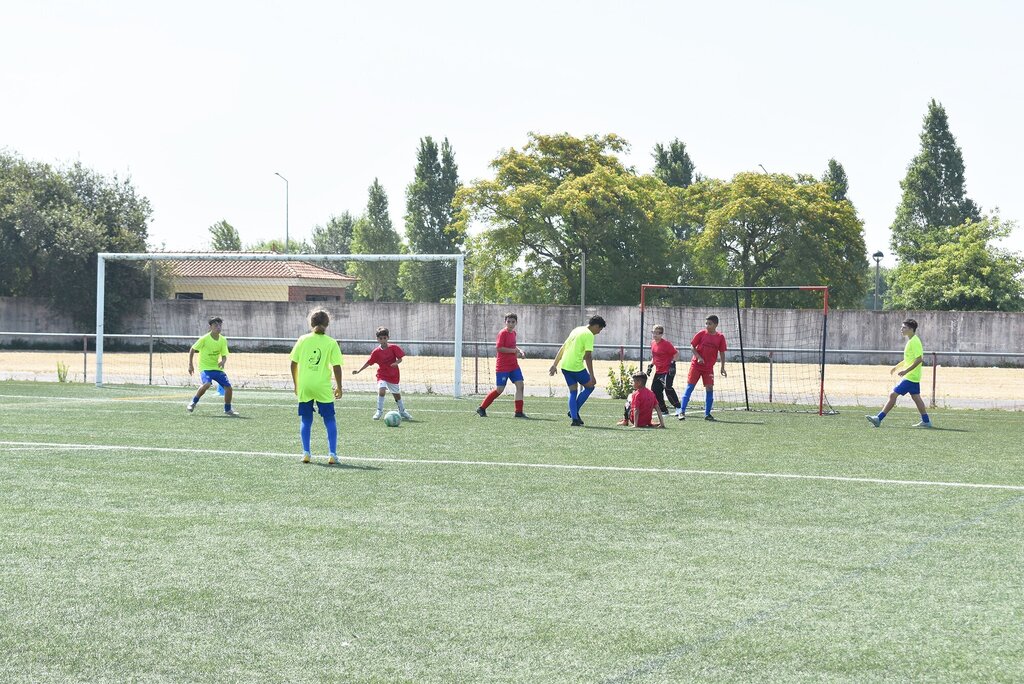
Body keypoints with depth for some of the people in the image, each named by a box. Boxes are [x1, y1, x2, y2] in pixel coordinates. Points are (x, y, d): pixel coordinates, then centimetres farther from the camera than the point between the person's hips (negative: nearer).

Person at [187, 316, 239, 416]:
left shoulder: (223, 340, 0)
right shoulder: (205, 339, -13)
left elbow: (224, 356, 2)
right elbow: (192, 350, -3)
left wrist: (223, 362, -21)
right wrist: (190, 365, -4)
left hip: (217, 368, 5)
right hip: (205, 367, -5)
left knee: (228, 387, -5)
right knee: (207, 384, -32)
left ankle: (227, 409, 16)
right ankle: (193, 403, -12)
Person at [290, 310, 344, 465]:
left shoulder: (303, 340, 2)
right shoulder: (331, 343, -3)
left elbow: (294, 363, 5)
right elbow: (336, 367, -4)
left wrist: (296, 384, 16)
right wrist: (339, 387, 6)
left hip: (304, 386, 2)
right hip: (323, 387, -2)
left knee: (305, 420, 12)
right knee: (330, 420, 7)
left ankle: (306, 453, 7)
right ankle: (332, 455, 0)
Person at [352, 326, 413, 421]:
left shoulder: (394, 348, -8)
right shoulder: (376, 352, -7)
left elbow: (400, 359, -5)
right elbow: (368, 362, -3)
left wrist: (396, 363, -28)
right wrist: (358, 371, -6)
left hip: (394, 376, 1)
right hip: (382, 375, -1)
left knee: (397, 394, 14)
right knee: (381, 391, -24)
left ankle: (402, 411, 34)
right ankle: (379, 411, -12)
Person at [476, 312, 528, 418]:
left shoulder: (513, 333, 11)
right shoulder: (503, 333, -14)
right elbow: (498, 348, -21)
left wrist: (519, 351, 7)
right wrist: (514, 351, -17)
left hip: (513, 365, 7)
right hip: (502, 366, -7)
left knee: (520, 385, -5)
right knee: (499, 389, -4)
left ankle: (519, 412, -1)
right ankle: (481, 408, 10)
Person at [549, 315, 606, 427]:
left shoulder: (576, 330, 18)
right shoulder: (589, 335, -8)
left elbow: (562, 348, 19)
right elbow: (588, 356, -15)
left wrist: (555, 365, 22)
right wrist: (592, 376, -15)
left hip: (565, 366, 8)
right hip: (576, 366, -8)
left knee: (573, 392, 14)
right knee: (590, 387, 11)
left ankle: (575, 419, 7)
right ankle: (575, 412, 6)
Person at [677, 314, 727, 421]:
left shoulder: (720, 337, -1)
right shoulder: (702, 334, -5)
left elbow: (722, 353, 6)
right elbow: (692, 346, -1)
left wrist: (722, 367, 3)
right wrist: (699, 357, -15)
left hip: (709, 367, 2)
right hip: (696, 364, -2)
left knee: (709, 388, -2)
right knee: (690, 387, -4)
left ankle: (707, 414, 8)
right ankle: (682, 411, -3)